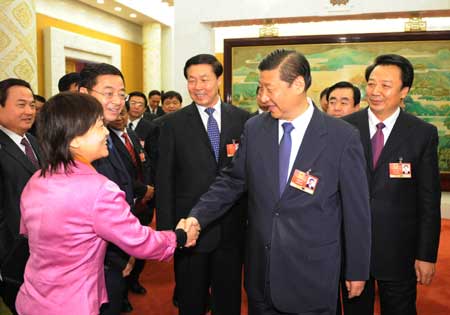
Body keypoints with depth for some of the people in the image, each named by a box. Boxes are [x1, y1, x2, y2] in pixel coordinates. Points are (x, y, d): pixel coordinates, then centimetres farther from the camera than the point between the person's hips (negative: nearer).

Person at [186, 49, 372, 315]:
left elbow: (356, 209, -6)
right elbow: (232, 181, 6)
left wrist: (358, 270, 0)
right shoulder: (254, 128, -1)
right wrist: (197, 217, -7)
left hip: (312, 272, -3)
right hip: (260, 266, 3)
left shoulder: (343, 137, -11)